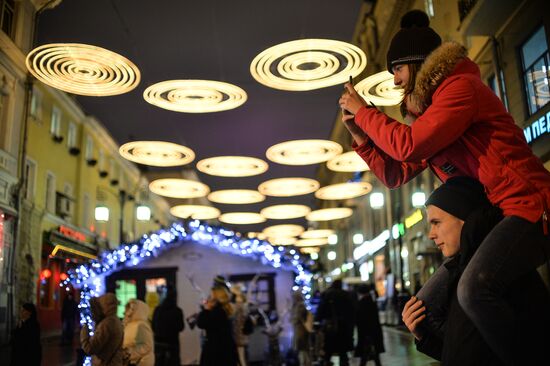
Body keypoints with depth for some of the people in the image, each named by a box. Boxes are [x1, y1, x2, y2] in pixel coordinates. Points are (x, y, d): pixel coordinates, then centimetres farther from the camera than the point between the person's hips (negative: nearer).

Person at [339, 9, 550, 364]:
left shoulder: (460, 87, -11)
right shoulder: (428, 110, 16)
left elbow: (408, 146, -23)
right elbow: (395, 174, 15)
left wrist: (365, 112, -9)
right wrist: (359, 133, 7)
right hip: (484, 219, 10)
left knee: (474, 289, -35)